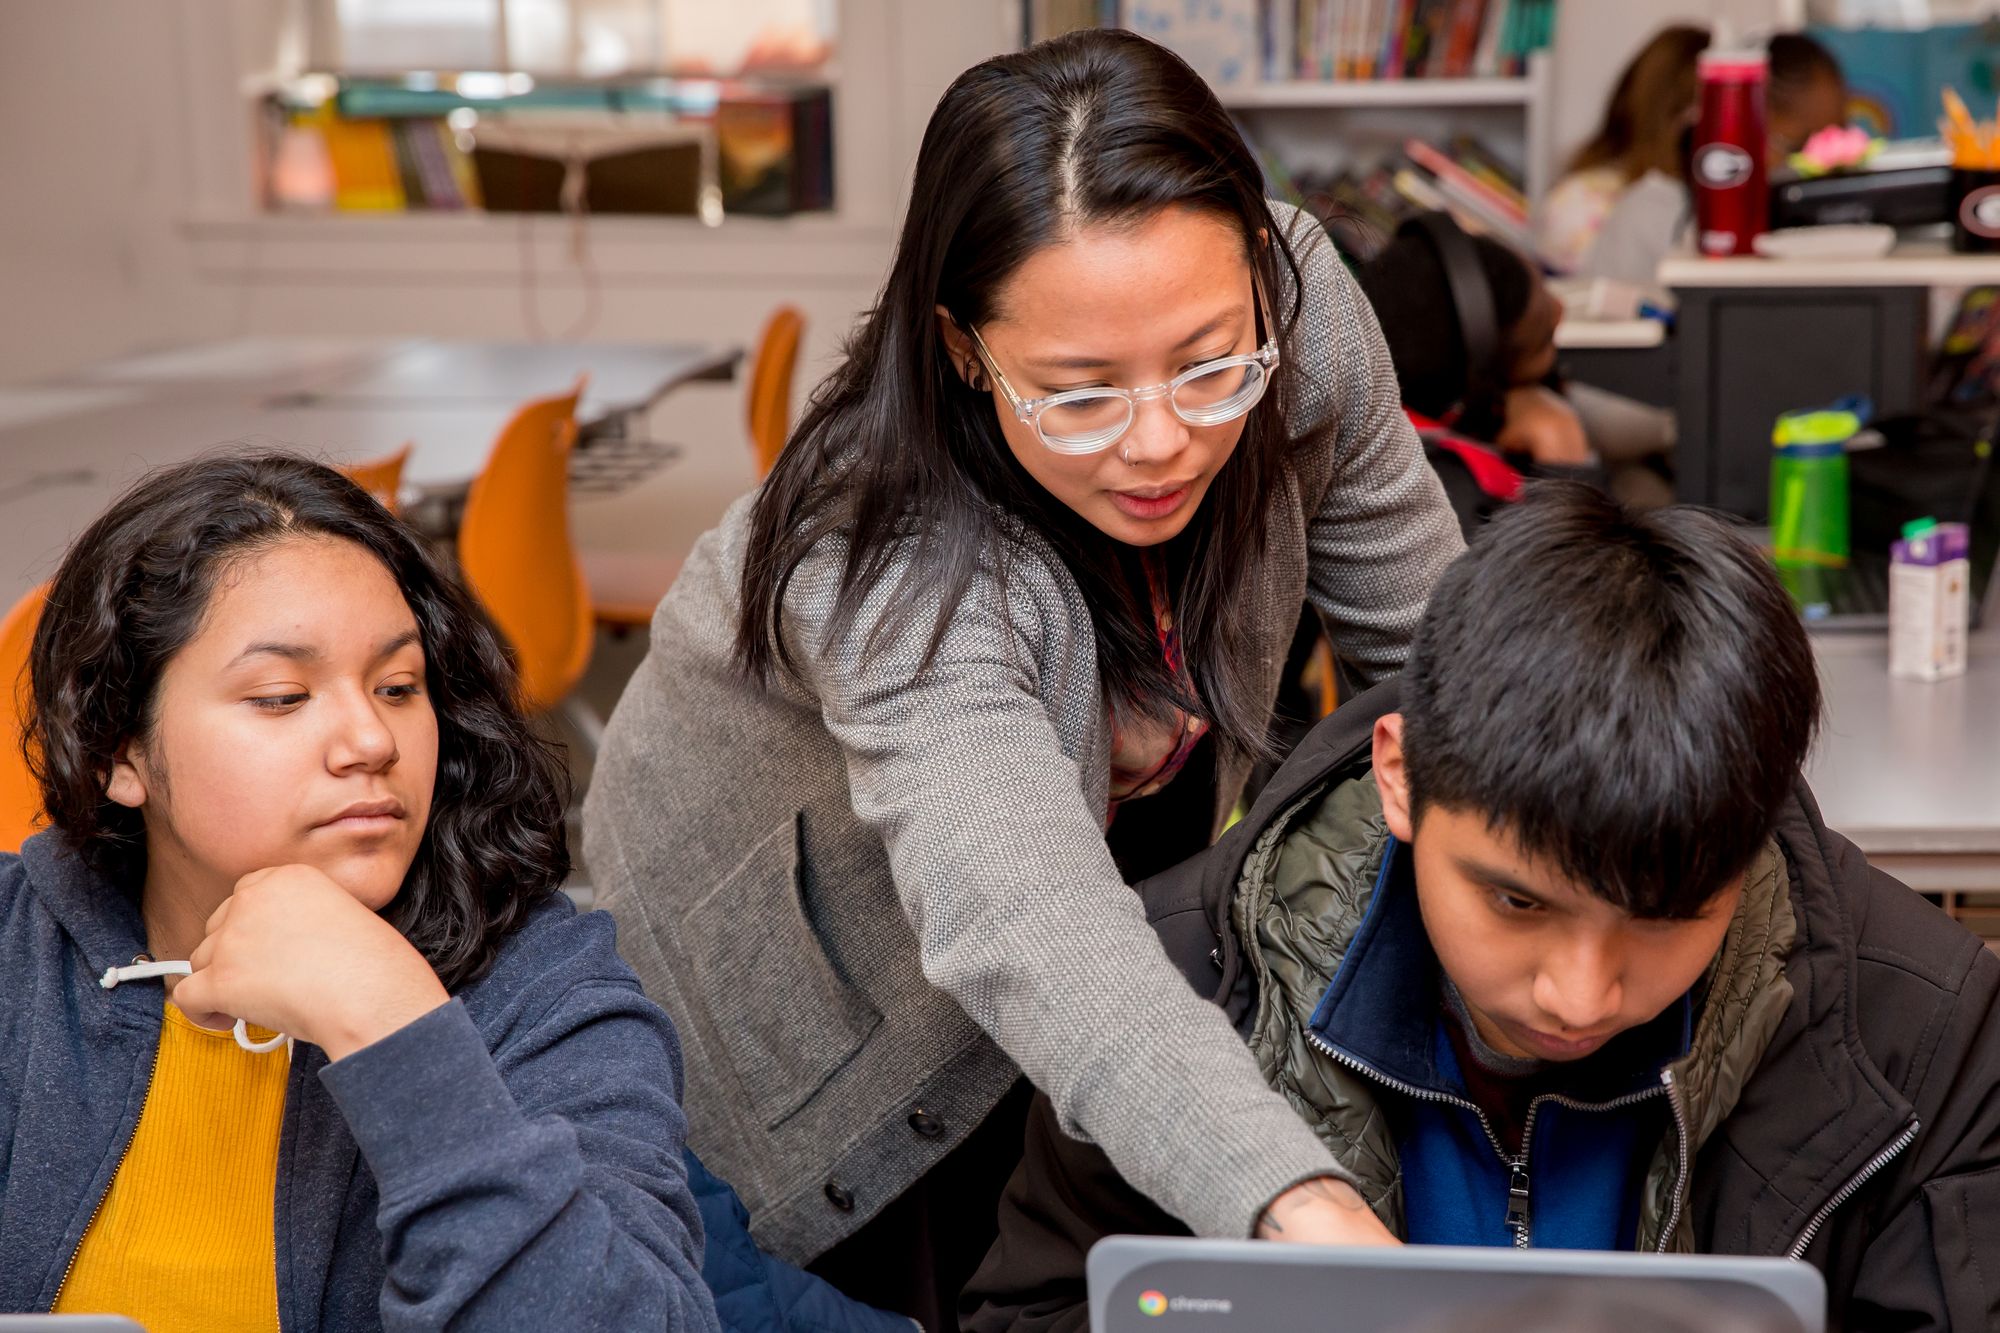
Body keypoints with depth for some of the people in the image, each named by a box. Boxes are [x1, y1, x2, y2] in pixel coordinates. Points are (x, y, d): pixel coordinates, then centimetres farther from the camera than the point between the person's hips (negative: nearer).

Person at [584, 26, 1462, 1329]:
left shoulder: (1304, 315, -27)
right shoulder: (896, 570, -44)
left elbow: (1429, 639, -12)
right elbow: (1035, 938, -59)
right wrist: (1292, 1211, -75)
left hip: (1128, 845, 5)